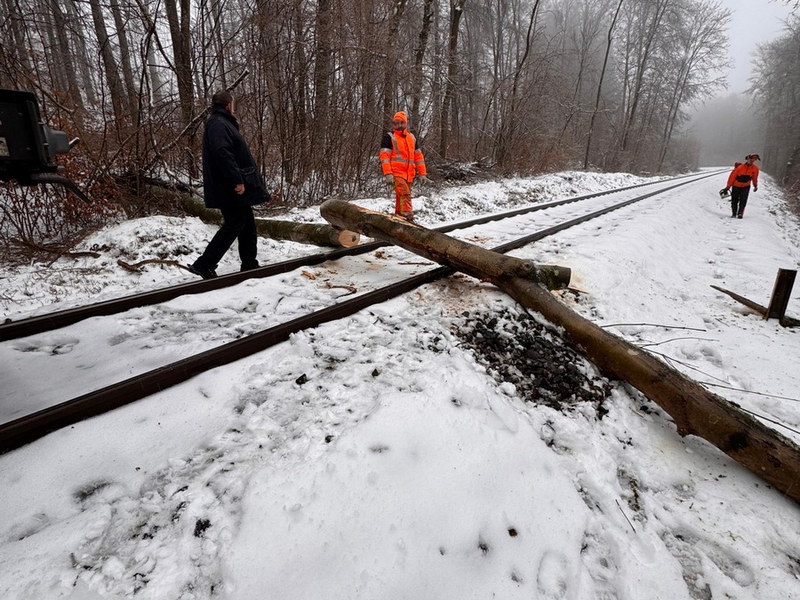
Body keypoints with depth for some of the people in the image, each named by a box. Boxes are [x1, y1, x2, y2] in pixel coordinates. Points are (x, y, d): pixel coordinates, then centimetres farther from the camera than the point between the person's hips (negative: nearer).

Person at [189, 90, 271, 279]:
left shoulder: (223, 123, 22)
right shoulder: (218, 124, -12)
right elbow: (222, 153, -26)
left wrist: (239, 180, 24)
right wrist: (236, 180, -28)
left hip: (236, 187, 10)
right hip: (231, 188, -10)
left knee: (247, 225, 12)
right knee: (233, 225, -8)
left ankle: (250, 265, 18)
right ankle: (204, 265, -4)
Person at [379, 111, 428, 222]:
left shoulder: (412, 137, 19)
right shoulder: (389, 137, 1)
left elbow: (418, 156, 20)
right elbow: (384, 156, -8)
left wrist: (422, 173, 13)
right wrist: (388, 174, -20)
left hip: (408, 174, 6)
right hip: (396, 173, -6)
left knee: (401, 198, 10)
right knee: (405, 194, -24)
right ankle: (408, 217, -30)